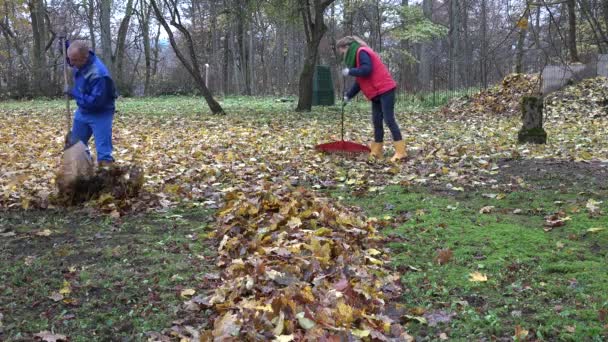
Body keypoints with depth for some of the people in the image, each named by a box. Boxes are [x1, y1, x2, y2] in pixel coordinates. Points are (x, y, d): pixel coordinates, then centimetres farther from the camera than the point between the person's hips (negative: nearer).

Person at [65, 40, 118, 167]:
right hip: (82, 111, 9)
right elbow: (71, 58, 18)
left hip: (100, 115, -9)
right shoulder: (81, 59, -8)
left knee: (103, 152, -11)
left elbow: (95, 101, -33)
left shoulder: (98, 74, -34)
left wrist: (73, 93, -24)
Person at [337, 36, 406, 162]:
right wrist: (349, 95, 18)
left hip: (385, 90, -10)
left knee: (389, 120, -11)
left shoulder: (362, 52, -10)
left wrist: (350, 71, -12)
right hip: (377, 93, 10)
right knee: (376, 122, 9)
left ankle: (400, 151, -11)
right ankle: (376, 151, 12)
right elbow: (360, 80, 23)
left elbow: (366, 70, -25)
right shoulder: (358, 55, 21)